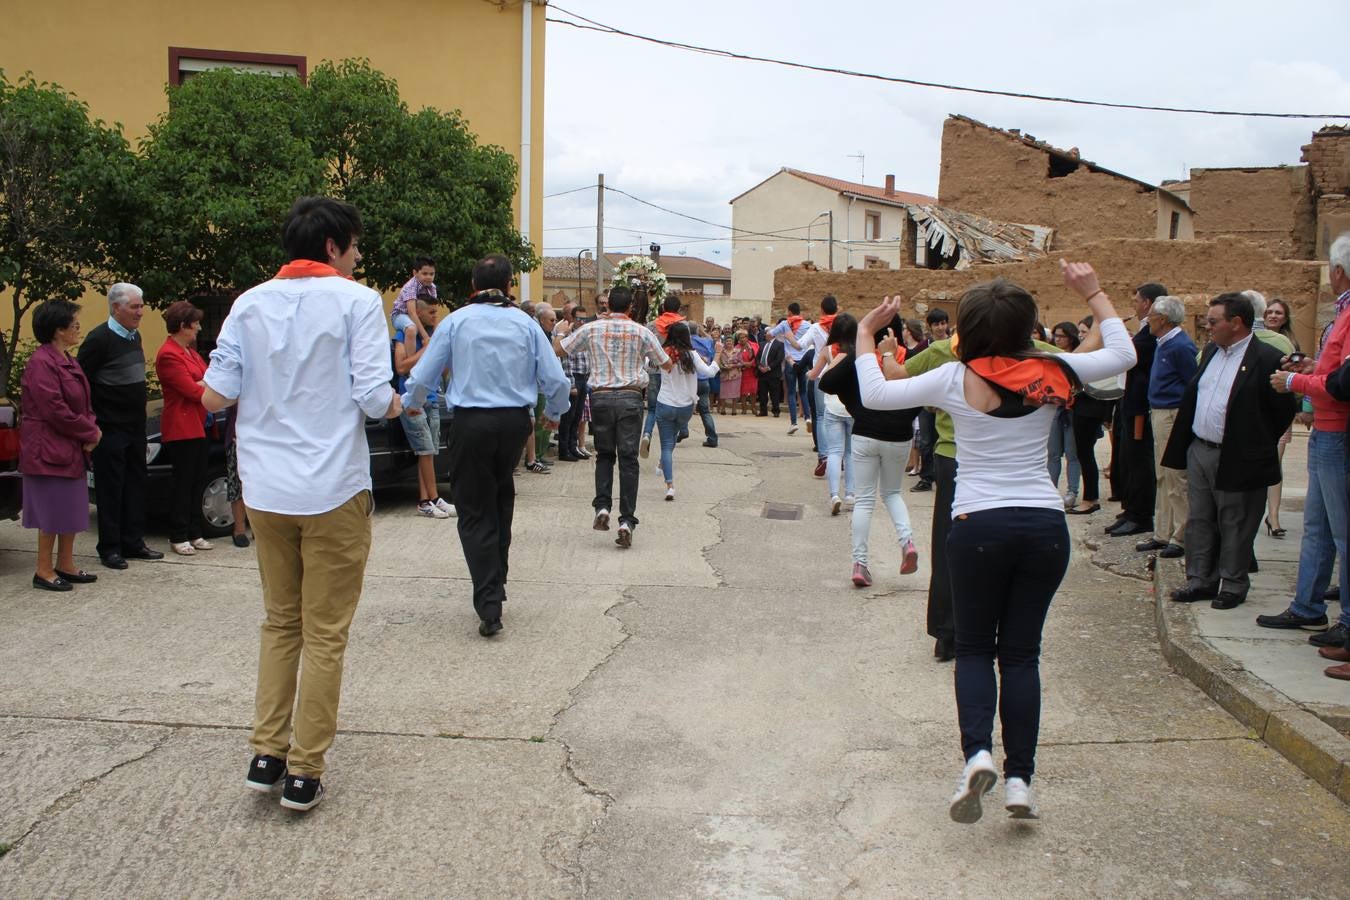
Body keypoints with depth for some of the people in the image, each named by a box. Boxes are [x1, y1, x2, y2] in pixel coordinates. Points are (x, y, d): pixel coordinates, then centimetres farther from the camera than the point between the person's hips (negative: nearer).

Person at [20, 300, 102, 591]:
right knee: (52, 512, -3)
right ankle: (44, 572, 7)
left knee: (71, 510, 14)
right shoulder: (41, 363, -18)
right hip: (49, 451, -9)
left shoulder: (67, 361, 13)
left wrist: (91, 429, -2)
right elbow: (55, 410, -22)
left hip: (72, 449, 10)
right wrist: (89, 433, -13)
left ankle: (65, 565, 23)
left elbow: (82, 402, 17)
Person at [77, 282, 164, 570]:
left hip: (135, 427, 8)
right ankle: (109, 548, 6)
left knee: (135, 485, 10)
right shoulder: (100, 338, -13)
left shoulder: (134, 336, 12)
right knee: (111, 489, -1)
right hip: (110, 430, -8)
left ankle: (133, 542, 18)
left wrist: (140, 417, 16)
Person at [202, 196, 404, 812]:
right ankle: (304, 772, 10)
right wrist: (400, 404, 8)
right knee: (324, 633, 5)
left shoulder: (250, 304, 6)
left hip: (265, 490, 4)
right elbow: (375, 399, -14)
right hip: (333, 489, -4)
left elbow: (213, 397, 1)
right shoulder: (356, 301, -6)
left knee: (279, 623, 19)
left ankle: (266, 755, 19)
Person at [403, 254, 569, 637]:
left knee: (475, 512, 3)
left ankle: (489, 607, -3)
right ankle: (497, 579, 32)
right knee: (500, 493, 24)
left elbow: (422, 377, 1)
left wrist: (409, 403, 23)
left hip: (470, 422, -2)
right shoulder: (525, 323, 2)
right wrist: (553, 413, 22)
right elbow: (557, 381, 1)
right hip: (516, 421, 2)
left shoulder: (456, 321, -2)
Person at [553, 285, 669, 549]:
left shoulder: (591, 329, 2)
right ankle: (627, 520, -4)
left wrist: (560, 331, 32)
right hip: (630, 398, -1)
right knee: (628, 458, 1)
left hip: (601, 397, 1)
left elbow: (558, 349, 11)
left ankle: (602, 506, -1)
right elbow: (666, 364, 10)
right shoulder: (641, 332, 1)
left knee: (604, 455, 17)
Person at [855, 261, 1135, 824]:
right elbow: (1122, 355, 16)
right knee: (1022, 652, 10)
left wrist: (866, 333, 10)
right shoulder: (1049, 374, 1)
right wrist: (1093, 295, 24)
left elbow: (874, 394, -3)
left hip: (979, 525, -2)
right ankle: (1019, 778, 8)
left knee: (974, 648, 11)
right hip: (1045, 525, 2)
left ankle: (977, 752, -10)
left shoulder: (955, 380, -6)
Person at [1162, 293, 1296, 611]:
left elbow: (1283, 411, -10)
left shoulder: (1267, 359, -13)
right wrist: (1186, 445, 12)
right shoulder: (1210, 352, 10)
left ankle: (1233, 585, 16)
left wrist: (1255, 447, -5)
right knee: (1199, 521, 13)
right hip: (1199, 451, 7)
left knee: (1234, 526, 5)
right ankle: (1201, 580, 23)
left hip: (1237, 461, -7)